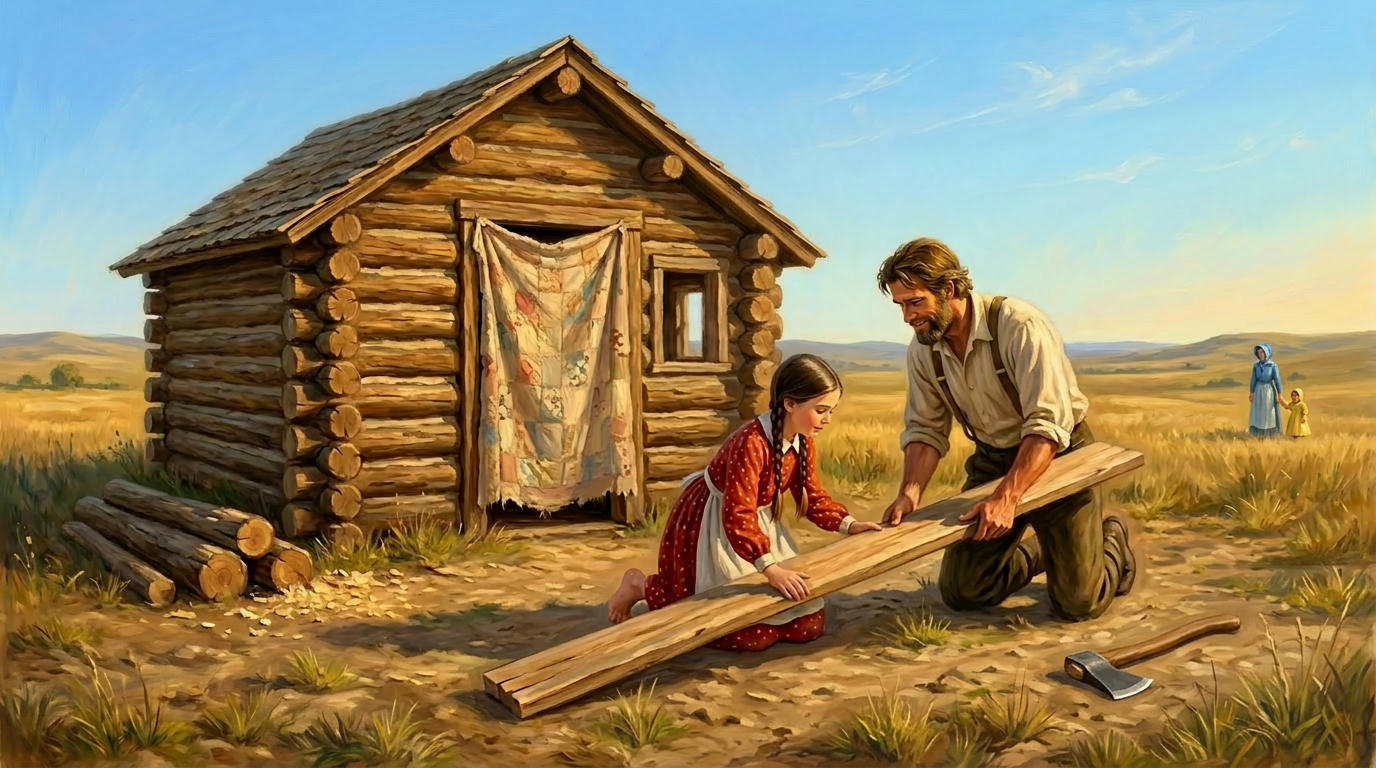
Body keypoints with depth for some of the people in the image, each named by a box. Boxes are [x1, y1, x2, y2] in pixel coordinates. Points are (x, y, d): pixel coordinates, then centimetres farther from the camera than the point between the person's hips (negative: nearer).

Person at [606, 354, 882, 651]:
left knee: (808, 625, 6)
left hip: (758, 523, 8)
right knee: (753, 634, -8)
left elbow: (813, 496, 5)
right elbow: (738, 517, -37)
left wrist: (847, 524, -11)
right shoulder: (751, 442, -33)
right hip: (709, 527, -8)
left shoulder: (804, 442, -7)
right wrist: (771, 569, -44)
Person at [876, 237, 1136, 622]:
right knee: (959, 591, 3)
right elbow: (925, 429, -2)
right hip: (992, 460, 5)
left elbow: (1048, 425, -32)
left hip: (1057, 455, -5)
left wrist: (1006, 498, -40)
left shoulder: (1020, 326, -28)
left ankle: (1113, 542, 29)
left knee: (1078, 603, -6)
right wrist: (910, 492, -19)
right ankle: (1038, 552, 31)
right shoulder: (921, 350, -8)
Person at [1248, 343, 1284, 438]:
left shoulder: (1273, 365, -8)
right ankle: (1260, 436, 10)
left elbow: (1277, 380, -8)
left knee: (1269, 414, 1)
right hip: (1259, 391, 3)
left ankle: (1271, 435, 10)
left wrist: (1279, 395, -10)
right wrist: (1251, 393, 3)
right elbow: (1254, 380, 5)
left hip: (1269, 391, -3)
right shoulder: (1256, 365, 2)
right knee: (1258, 414, 2)